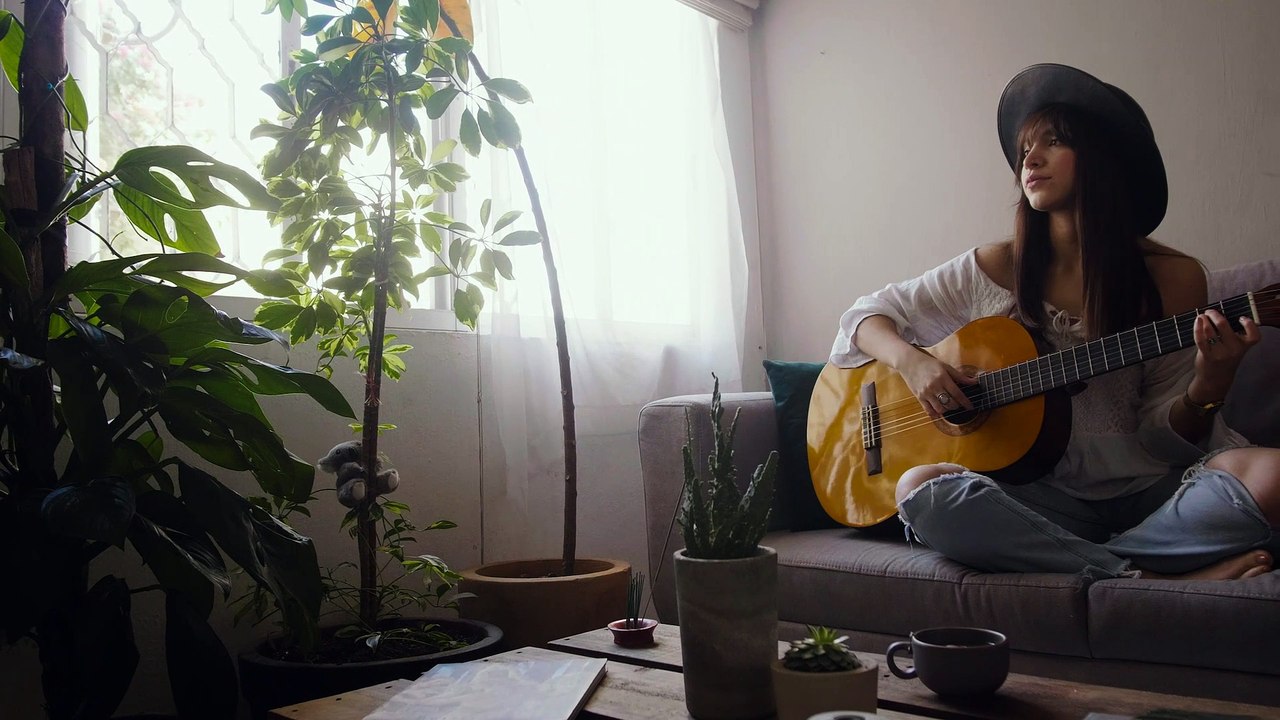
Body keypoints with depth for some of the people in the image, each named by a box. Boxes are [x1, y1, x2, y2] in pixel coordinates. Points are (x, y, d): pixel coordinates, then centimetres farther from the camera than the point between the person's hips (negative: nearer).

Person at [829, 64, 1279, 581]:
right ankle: (1148, 578, -24)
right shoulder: (991, 270, 4)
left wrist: (1206, 390, -18)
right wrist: (910, 360, -10)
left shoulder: (1173, 279, 2)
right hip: (1043, 498, 1)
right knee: (921, 489, -31)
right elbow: (866, 315, 10)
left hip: (1148, 493, 0)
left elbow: (1165, 439, 3)